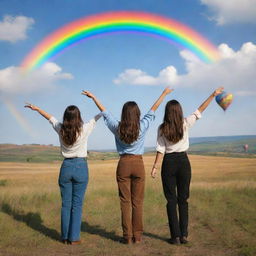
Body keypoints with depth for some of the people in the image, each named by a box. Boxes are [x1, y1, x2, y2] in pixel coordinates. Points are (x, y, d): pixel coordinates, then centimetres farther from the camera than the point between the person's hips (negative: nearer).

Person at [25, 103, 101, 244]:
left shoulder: (61, 130, -2)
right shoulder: (84, 130, -10)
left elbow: (50, 118, 16)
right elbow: (102, 114, 0)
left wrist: (36, 108, 33)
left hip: (66, 167, 3)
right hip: (81, 167, -3)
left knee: (65, 204, 10)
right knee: (77, 205, 2)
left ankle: (65, 236, 16)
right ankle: (74, 237, 5)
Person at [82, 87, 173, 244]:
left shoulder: (117, 128, -3)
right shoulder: (142, 127, -5)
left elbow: (104, 111, 9)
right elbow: (153, 110, 7)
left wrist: (93, 97, 22)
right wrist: (164, 94, 20)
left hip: (123, 164, 1)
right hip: (138, 164, 0)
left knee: (125, 201, 6)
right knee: (137, 202, 5)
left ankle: (127, 236, 7)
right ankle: (137, 236, 9)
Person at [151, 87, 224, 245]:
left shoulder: (162, 128, -4)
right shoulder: (185, 124, -2)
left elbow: (161, 150, -7)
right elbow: (200, 110, 6)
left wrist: (155, 166, -2)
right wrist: (213, 95, 13)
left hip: (169, 162, -1)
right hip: (183, 161, 1)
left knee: (171, 200, 4)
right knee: (183, 199, 9)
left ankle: (176, 236, 3)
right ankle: (184, 235, 8)